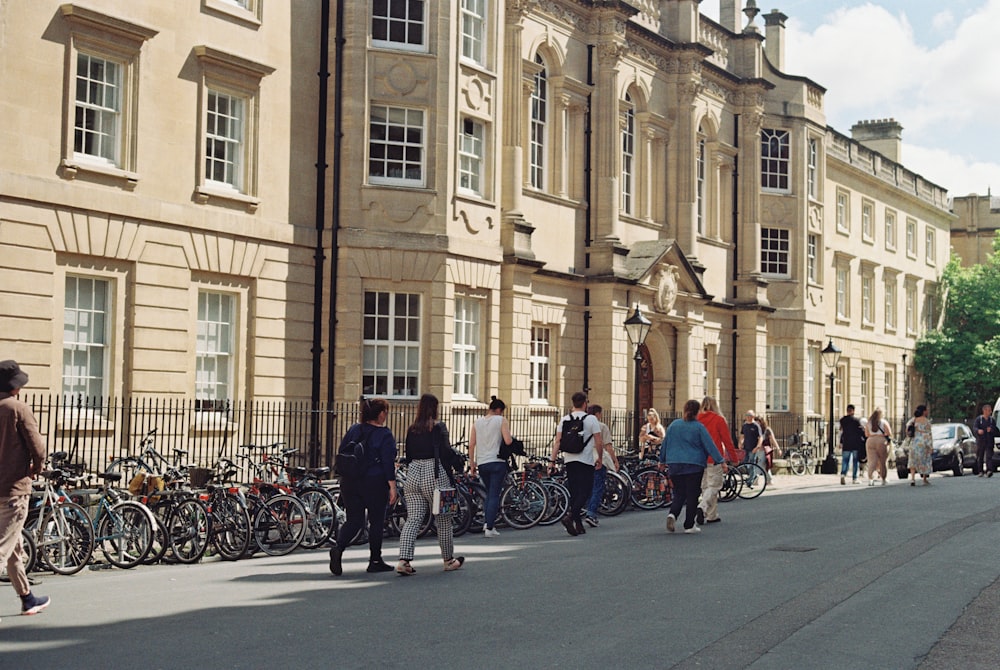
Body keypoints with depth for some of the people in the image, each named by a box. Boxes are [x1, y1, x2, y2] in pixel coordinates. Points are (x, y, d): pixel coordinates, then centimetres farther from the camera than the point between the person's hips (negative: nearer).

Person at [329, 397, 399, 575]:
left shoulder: (353, 430, 8)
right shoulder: (385, 435, -8)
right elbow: (388, 463, -12)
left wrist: (345, 479, 19)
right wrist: (392, 487, -9)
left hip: (349, 482, 5)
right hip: (374, 483, -5)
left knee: (353, 520, 9)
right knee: (376, 521, 8)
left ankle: (338, 547, -16)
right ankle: (375, 561, 14)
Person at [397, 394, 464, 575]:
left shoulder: (412, 429, 9)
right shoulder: (438, 427, -7)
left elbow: (408, 456, 14)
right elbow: (444, 454, -11)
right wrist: (450, 481, -8)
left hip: (413, 474, 5)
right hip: (434, 475, -5)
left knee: (412, 519, 2)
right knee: (443, 520, 9)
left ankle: (403, 560, -10)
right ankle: (449, 561, 21)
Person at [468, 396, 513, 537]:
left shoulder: (477, 422, 10)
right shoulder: (501, 420, -3)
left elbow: (471, 445, 7)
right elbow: (508, 441, -13)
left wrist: (472, 464, 12)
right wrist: (508, 431, 8)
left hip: (482, 463, 5)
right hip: (497, 462, -4)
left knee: (489, 493, 20)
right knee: (494, 494, 0)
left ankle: (486, 523, 8)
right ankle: (489, 528, -5)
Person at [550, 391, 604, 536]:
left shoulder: (564, 419, 7)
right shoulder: (591, 419, -4)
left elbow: (557, 441, 2)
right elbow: (599, 442, -5)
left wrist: (553, 460, 4)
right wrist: (600, 458, 8)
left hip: (569, 460, 5)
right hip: (586, 461, -5)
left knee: (574, 492, 11)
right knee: (585, 492, -2)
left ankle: (578, 525, 12)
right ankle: (569, 516, -23)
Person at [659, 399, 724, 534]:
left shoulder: (673, 425, 5)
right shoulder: (699, 427, -6)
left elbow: (665, 444, 12)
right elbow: (710, 445, -6)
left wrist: (662, 461, 24)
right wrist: (720, 461, -1)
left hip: (675, 465, 3)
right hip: (694, 466, -3)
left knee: (679, 493, 12)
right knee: (692, 495, 4)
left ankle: (672, 514, -14)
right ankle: (689, 525, 5)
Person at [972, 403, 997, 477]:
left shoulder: (992, 420, 11)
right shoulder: (978, 419, 3)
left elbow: (996, 430, 8)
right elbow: (974, 428, -10)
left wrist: (991, 430, -15)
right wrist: (978, 430, -33)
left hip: (989, 441, 1)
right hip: (980, 441, -1)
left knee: (989, 456, -12)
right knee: (980, 457, 4)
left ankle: (989, 471, -22)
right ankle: (980, 471, 15)